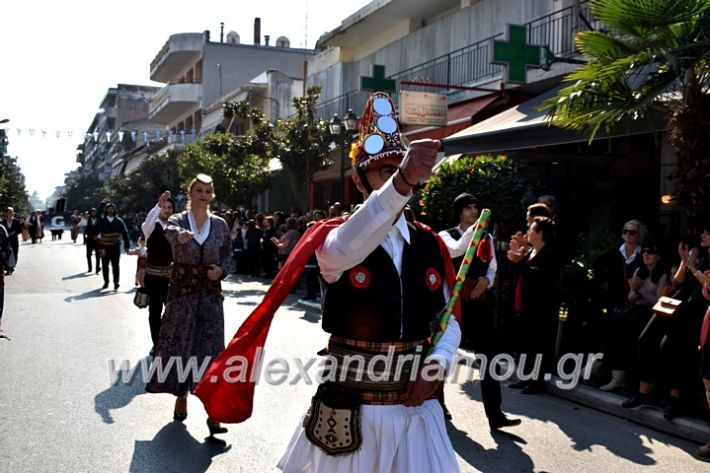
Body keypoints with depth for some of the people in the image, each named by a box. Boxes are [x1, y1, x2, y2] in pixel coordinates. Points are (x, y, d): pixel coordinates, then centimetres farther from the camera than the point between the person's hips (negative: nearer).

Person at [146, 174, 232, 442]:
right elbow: (169, 233, -28)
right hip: (182, 292, -1)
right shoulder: (177, 221, -4)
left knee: (210, 349, -5)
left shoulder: (220, 225, 4)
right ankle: (181, 396, 29)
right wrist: (180, 236, -53)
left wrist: (222, 270, -7)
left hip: (210, 293, 1)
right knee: (179, 345, 6)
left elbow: (228, 253, 15)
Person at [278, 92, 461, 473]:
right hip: (350, 414, -3)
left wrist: (436, 364, -9)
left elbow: (449, 320, 12)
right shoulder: (333, 239, -9)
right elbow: (345, 252, -35)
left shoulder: (431, 245, 4)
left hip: (416, 410, 3)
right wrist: (402, 181, -49)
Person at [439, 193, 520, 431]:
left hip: (480, 302, 3)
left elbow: (492, 268, 15)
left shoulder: (486, 238, 13)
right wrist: (475, 227, -30)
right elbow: (456, 250, -23)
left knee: (490, 355, -5)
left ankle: (495, 414, -3)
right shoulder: (446, 235, 0)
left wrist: (487, 280, -7)